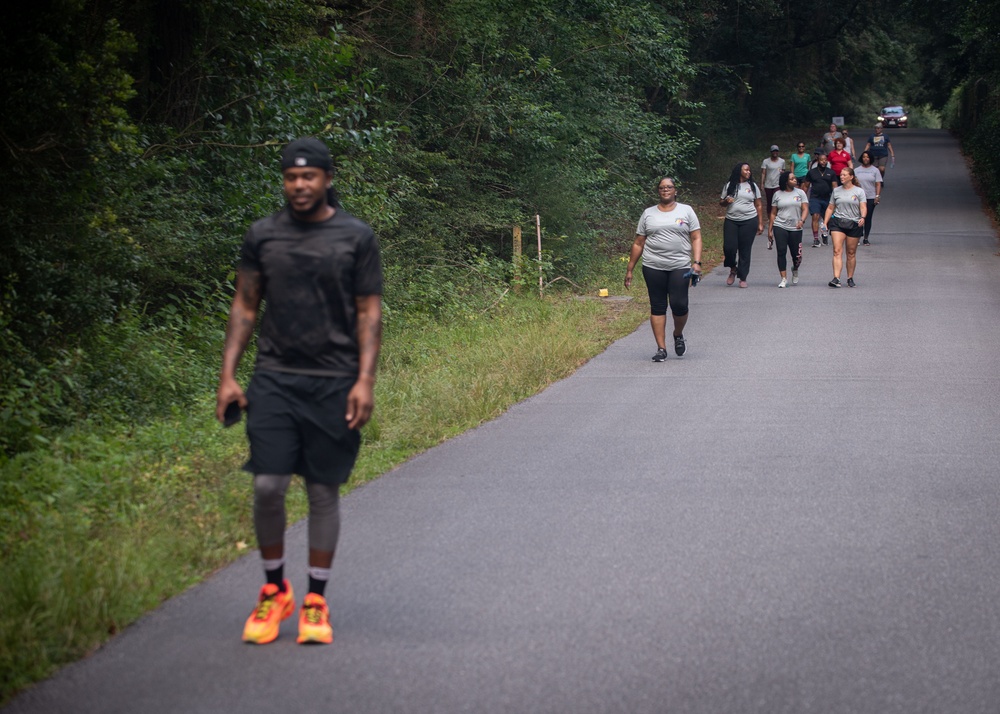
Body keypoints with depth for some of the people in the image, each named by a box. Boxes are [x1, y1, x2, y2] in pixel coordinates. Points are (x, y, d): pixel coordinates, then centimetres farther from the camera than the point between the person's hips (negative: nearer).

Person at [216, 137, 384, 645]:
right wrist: (227, 377, 3)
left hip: (334, 383, -1)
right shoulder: (263, 235, 7)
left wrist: (365, 381, -9)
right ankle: (274, 590, 13)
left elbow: (368, 313, 2)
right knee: (267, 486, -7)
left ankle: (316, 602, 15)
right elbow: (245, 307, 10)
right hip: (274, 379, 1)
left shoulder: (356, 237, 2)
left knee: (324, 491, 4)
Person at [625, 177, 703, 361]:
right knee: (658, 306, 1)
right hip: (653, 268, 1)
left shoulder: (686, 211, 8)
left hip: (680, 267, -1)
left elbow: (696, 238, 4)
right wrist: (630, 269, 9)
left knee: (679, 304, -10)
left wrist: (697, 262, -9)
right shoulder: (648, 214, 10)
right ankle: (661, 348, 5)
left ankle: (678, 335, 19)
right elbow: (638, 244, 12)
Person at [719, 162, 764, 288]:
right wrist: (726, 201, -10)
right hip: (731, 221, 0)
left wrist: (760, 224, 3)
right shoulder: (729, 186, 8)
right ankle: (733, 269, 19)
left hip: (749, 221, 0)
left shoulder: (752, 186, 8)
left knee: (745, 250, 0)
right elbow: (720, 202, 14)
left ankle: (743, 278, 9)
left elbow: (758, 206, 9)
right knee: (729, 247, -9)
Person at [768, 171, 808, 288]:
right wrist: (770, 229, 5)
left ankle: (795, 270, 34)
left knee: (797, 254, 1)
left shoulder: (800, 193, 7)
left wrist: (802, 220, -19)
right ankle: (784, 278, -4)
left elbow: (805, 209, 0)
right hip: (780, 227, 0)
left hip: (795, 229, 0)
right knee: (781, 252, -9)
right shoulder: (778, 195, 7)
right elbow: (773, 213, 10)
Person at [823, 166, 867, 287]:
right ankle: (836, 278, -23)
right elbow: (830, 208, 17)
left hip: (854, 224, -1)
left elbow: (863, 207, -6)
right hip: (837, 223, 1)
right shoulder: (836, 191, 12)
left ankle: (850, 279, 19)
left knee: (851, 253, 6)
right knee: (837, 251, -14)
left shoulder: (859, 191, 5)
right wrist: (825, 223, 9)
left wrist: (862, 217, -25)